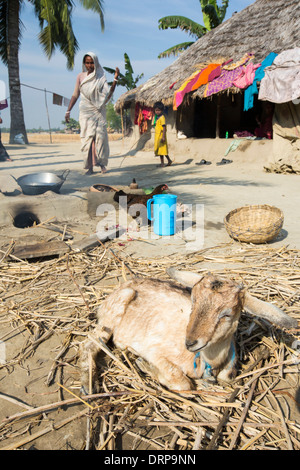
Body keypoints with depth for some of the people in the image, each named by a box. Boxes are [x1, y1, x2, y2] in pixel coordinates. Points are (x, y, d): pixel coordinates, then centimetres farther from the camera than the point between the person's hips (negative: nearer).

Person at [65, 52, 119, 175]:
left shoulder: (101, 77, 5)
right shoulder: (81, 76, 8)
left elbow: (108, 95, -4)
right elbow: (75, 95, 11)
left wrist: (115, 79, -10)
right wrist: (68, 111, 6)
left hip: (99, 111, 0)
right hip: (85, 112, 0)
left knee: (100, 136, -5)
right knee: (87, 138, -6)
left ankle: (102, 164, 7)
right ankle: (89, 167, -4)